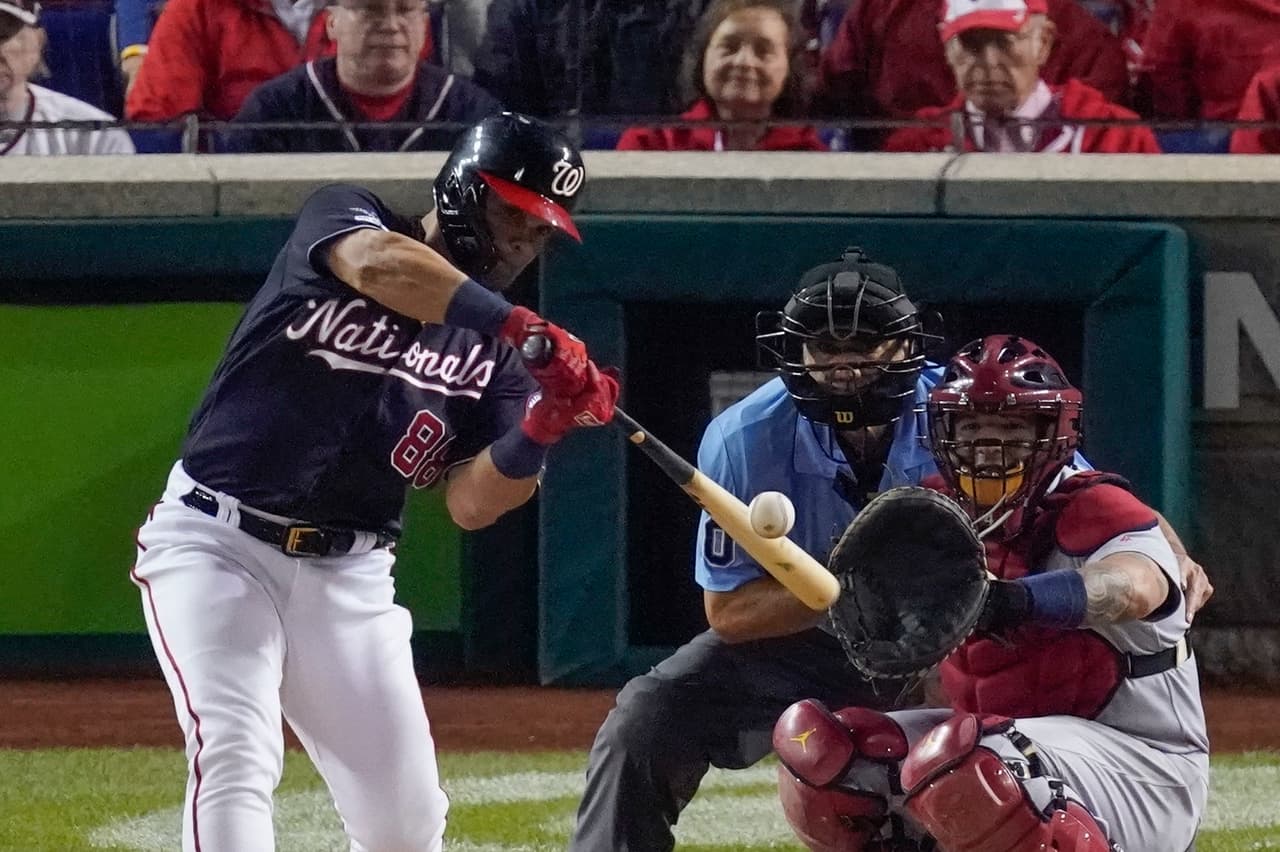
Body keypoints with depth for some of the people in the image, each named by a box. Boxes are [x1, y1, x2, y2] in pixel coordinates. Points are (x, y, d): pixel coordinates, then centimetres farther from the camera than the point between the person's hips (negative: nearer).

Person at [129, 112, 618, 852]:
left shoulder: (491, 348, 8)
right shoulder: (344, 216, -2)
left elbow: (471, 504, -3)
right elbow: (377, 264, -29)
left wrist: (540, 432, -22)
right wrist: (521, 325, -38)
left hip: (349, 575, 5)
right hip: (219, 542, -5)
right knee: (235, 760, -23)